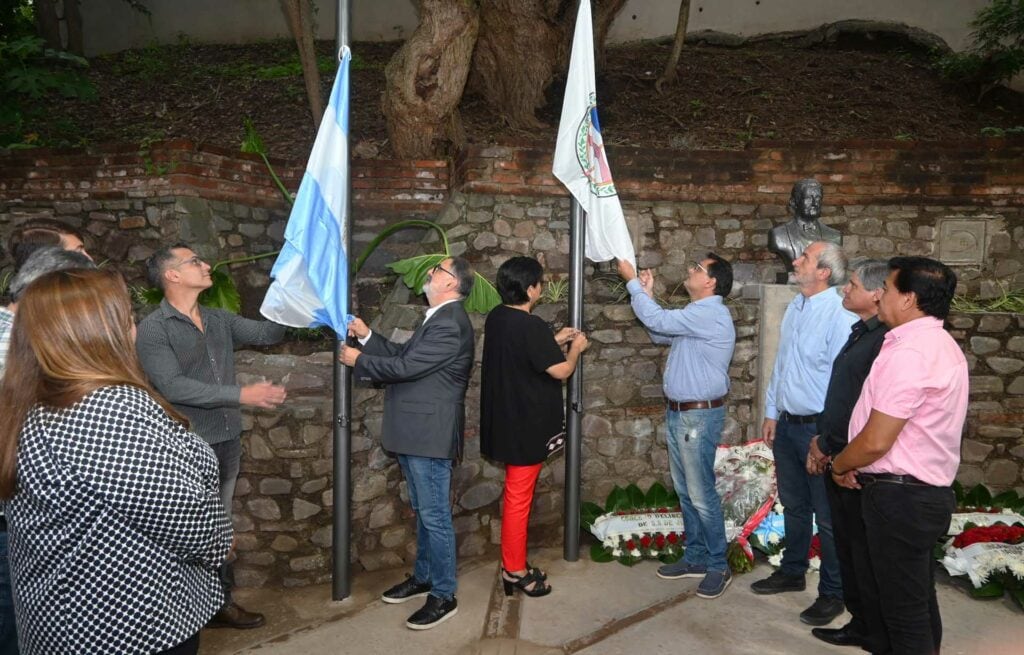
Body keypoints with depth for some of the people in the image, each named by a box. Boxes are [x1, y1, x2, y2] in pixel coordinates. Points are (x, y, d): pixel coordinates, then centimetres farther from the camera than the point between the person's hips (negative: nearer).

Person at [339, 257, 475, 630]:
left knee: (435, 516, 0)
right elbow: (403, 355, 16)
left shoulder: (450, 323, -20)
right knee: (423, 512, 20)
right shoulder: (438, 318, 14)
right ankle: (422, 577, 35)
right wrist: (367, 337, 7)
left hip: (430, 434, -10)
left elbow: (405, 367, -22)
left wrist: (358, 360, -9)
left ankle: (444, 596, 12)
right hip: (418, 432, 10)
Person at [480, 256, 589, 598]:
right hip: (526, 425, -9)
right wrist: (576, 348, 1)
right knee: (519, 497, 3)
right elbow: (561, 371, -17)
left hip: (506, 419, 9)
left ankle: (515, 562, 29)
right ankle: (514, 571, 16)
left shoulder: (497, 318, 5)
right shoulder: (532, 326, -23)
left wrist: (554, 341, 17)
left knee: (516, 493, 19)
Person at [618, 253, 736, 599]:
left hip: (699, 415, -10)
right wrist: (648, 294, 8)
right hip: (678, 412, 10)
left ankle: (718, 566, 12)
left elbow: (659, 321, -23)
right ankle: (695, 558, 27)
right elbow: (661, 333, 17)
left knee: (701, 494, -1)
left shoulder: (710, 314, -19)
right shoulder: (695, 313, 13)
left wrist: (632, 282, -12)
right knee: (685, 491, 15)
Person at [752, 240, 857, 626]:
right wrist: (771, 413, 14)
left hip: (819, 428, -8)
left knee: (827, 515, 6)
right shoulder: (794, 308, 8)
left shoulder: (840, 315, -18)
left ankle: (833, 592, 21)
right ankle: (792, 572, 38)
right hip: (786, 424, 8)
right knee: (793, 506, 21)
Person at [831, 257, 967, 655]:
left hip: (899, 495, -10)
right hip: (927, 489, 10)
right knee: (920, 601, 22)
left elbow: (876, 441, -24)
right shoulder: (942, 345, 12)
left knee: (903, 607, 3)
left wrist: (839, 466, -4)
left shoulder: (908, 353, -22)